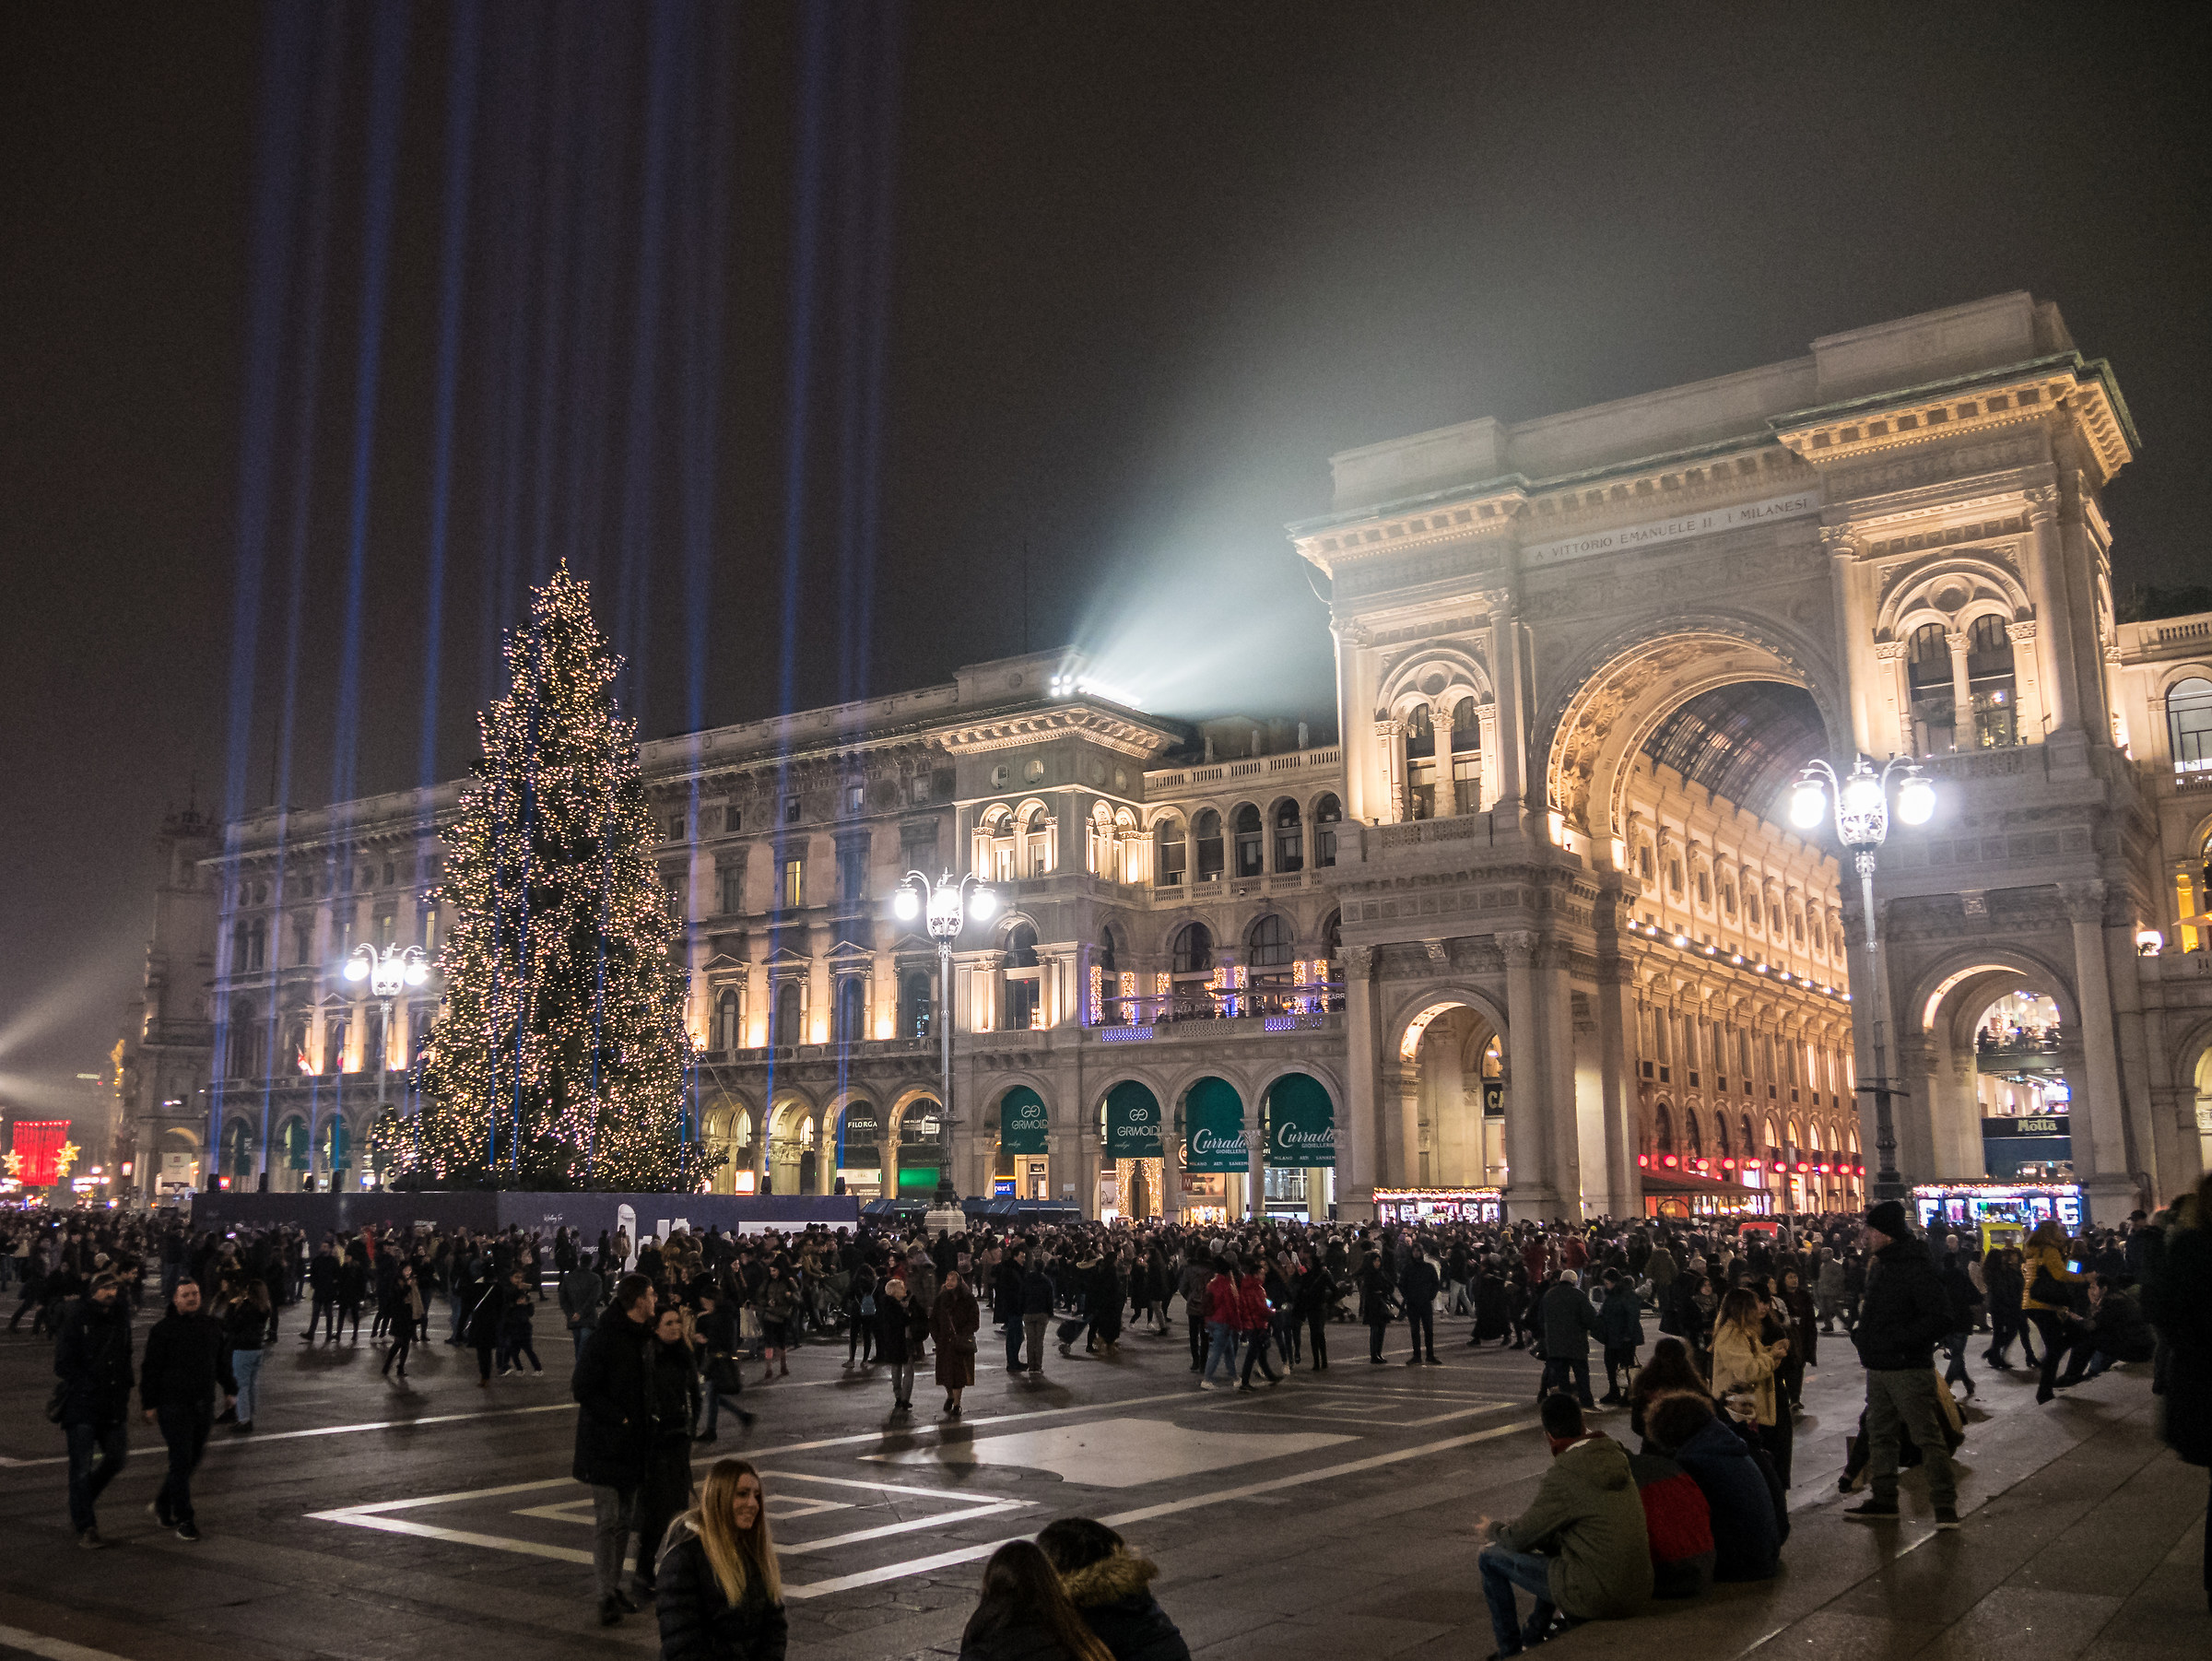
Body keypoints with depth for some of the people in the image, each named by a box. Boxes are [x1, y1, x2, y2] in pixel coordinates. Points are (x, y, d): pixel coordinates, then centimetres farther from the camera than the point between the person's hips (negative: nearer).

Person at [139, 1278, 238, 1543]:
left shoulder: (211, 1326, 11)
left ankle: (163, 1502, 32)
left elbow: (222, 1361, 22)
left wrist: (230, 1389, 22)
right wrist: (150, 1404, -7)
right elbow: (151, 1369, -5)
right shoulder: (163, 1329, -6)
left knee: (193, 1459, 11)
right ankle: (184, 1520, -1)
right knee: (181, 1460, -7)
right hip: (174, 1405, -5)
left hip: (204, 1404, 5)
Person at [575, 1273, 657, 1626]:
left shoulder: (643, 1338, 8)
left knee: (625, 1518, 13)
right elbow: (583, 1389, -17)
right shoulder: (605, 1339, -17)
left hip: (632, 1443, 8)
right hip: (604, 1443, -8)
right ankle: (607, 1596, -3)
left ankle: (615, 1587, 24)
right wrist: (618, 1418, -17)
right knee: (606, 1520, -7)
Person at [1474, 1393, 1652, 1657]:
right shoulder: (1614, 1456, 4)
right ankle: (1534, 1635, 44)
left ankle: (1511, 1652, 18)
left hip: (1596, 1598, -8)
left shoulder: (1564, 1476, -19)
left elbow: (1520, 1538, -8)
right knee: (1553, 1539, 33)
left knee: (1490, 1558, 4)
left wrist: (1492, 1530, 15)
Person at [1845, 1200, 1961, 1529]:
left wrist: (1893, 1340, -22)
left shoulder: (1916, 1268, -16)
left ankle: (1945, 1504, 4)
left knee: (1927, 1437, -4)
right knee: (1879, 1434, 15)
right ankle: (1884, 1500, 24)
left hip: (1909, 1369, -9)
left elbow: (1939, 1319, -22)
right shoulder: (1880, 1267, 13)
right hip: (1879, 1367, 10)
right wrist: (1861, 1328, 8)